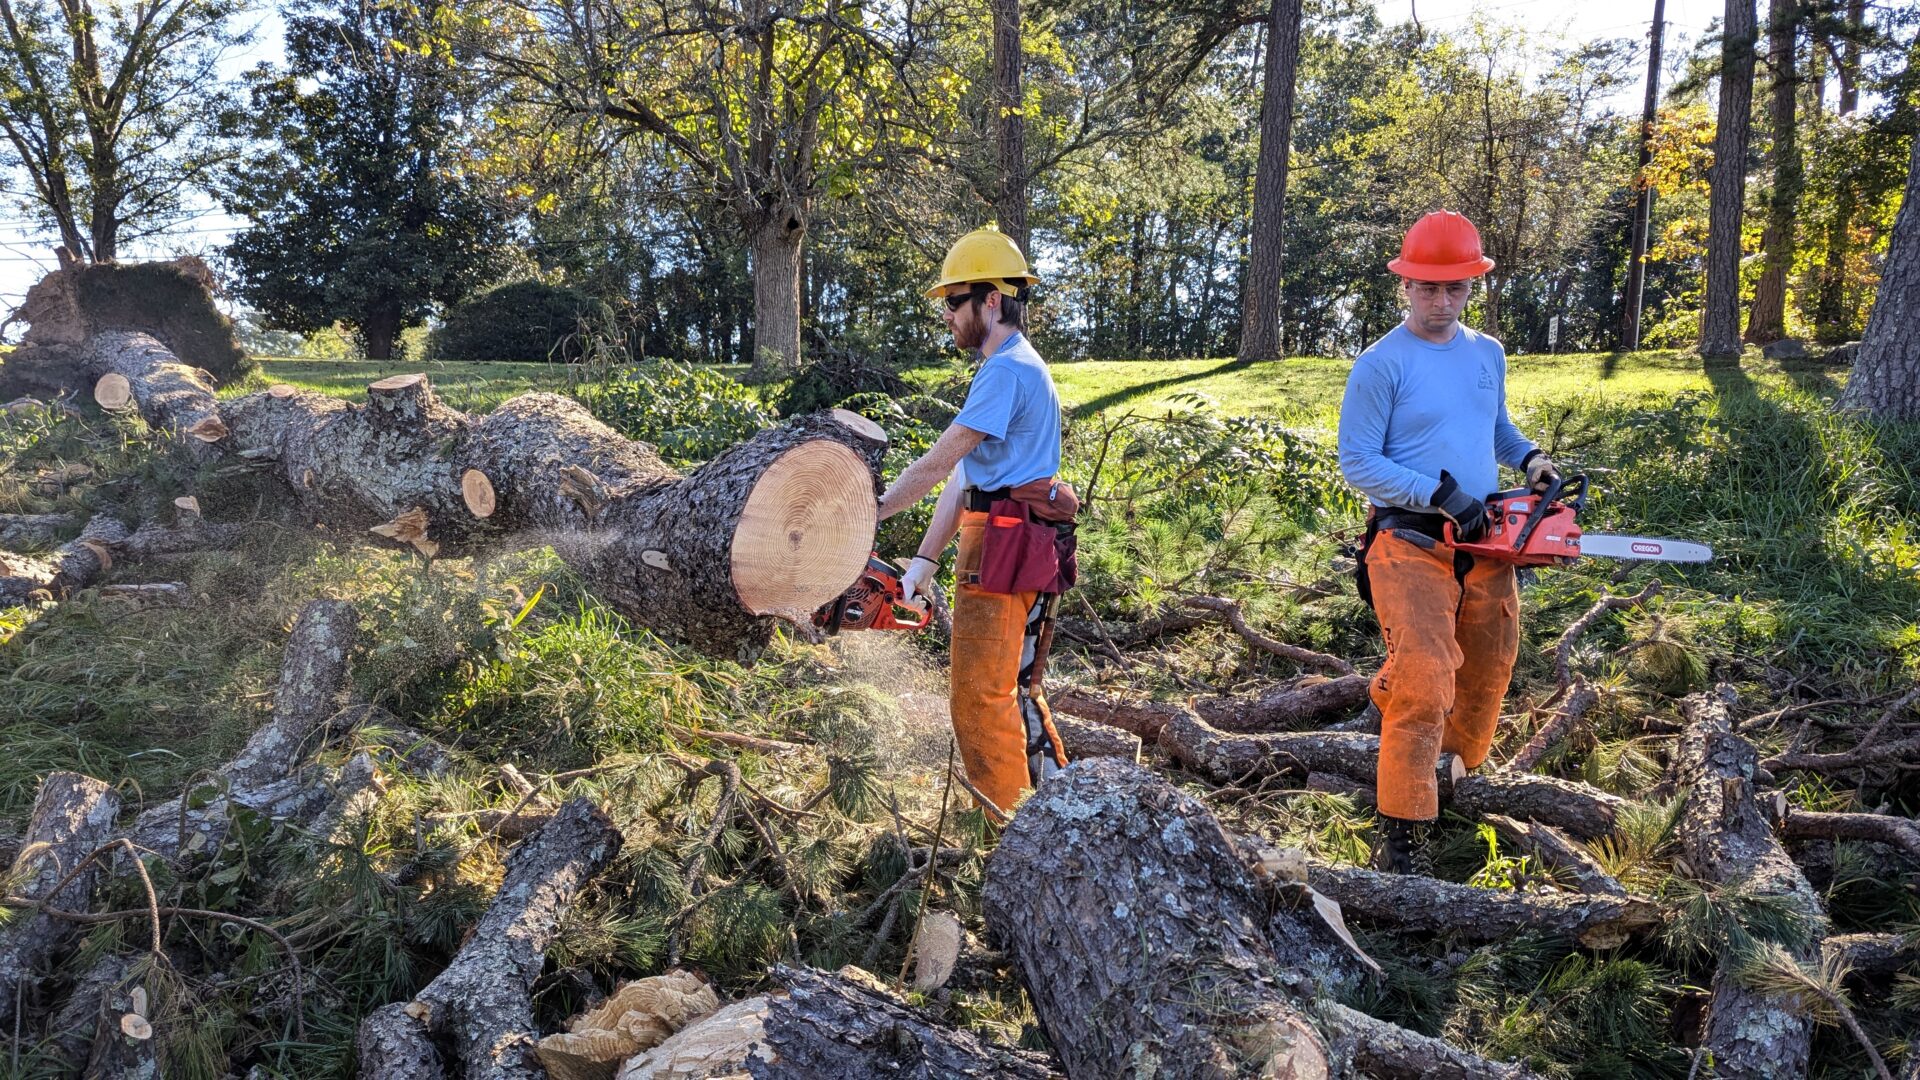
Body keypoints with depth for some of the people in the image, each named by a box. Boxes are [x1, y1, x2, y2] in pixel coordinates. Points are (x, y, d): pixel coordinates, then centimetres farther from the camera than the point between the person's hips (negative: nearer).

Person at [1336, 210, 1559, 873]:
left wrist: (1527, 457, 7)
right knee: (1424, 685, -14)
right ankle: (1400, 834, -7)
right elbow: (1357, 463, -12)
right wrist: (1438, 492, -20)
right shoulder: (1380, 366, -9)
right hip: (1413, 545, -7)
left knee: (1487, 676, 17)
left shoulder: (1488, 355, 11)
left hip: (1485, 545, 7)